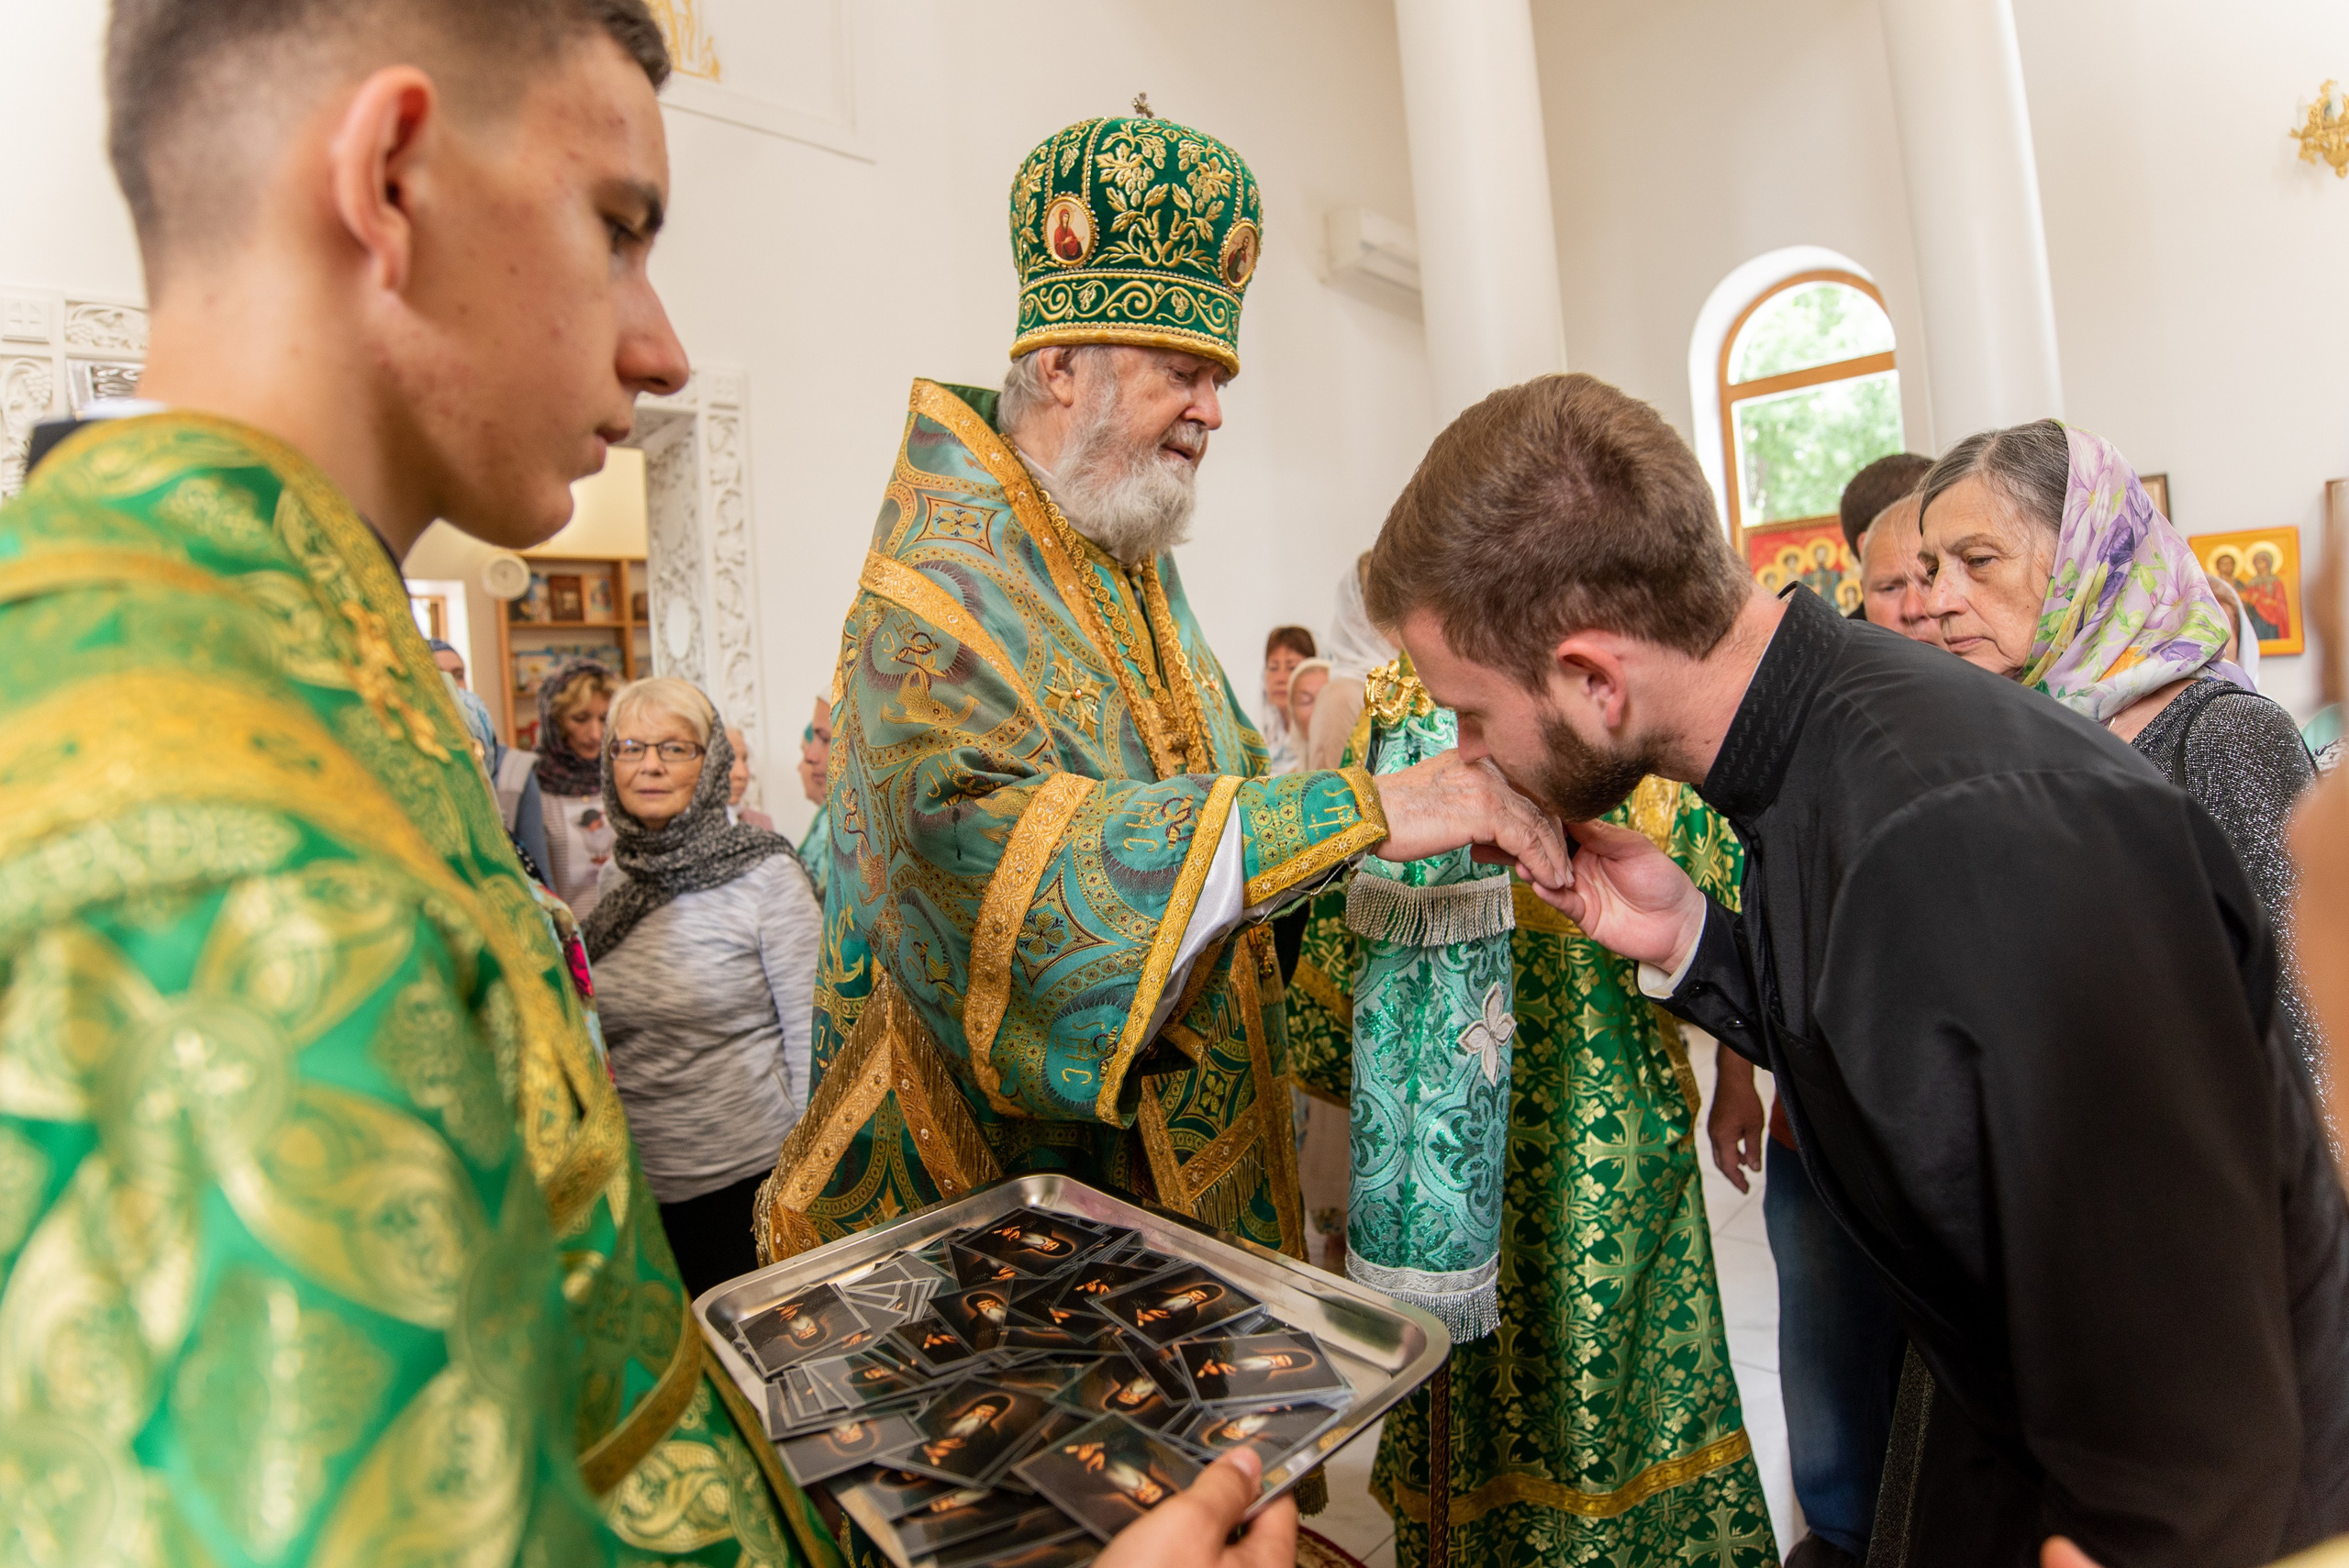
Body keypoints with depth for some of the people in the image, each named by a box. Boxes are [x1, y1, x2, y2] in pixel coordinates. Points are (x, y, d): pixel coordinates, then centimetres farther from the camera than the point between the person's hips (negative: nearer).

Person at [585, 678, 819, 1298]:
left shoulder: (764, 874, -13)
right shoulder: (617, 877, 3)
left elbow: (815, 1036, -12)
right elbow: (603, 1029, 14)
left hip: (746, 1178, -5)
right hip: (635, 1178, 5)